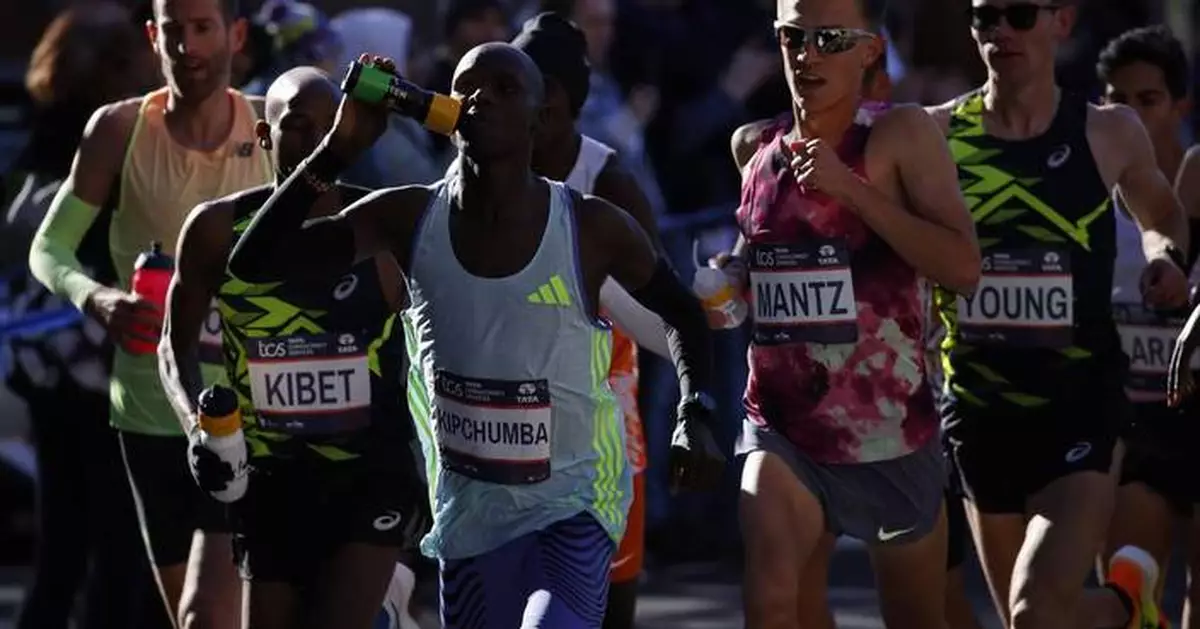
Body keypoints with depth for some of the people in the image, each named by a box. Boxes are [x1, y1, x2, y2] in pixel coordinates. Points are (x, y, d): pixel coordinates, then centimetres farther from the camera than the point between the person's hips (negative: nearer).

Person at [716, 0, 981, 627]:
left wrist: (851, 188, -25)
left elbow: (962, 267, -22)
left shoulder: (900, 135, -10)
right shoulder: (754, 148, 5)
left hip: (892, 432, -2)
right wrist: (734, 276, 6)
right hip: (782, 427, 3)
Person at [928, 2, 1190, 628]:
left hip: (1081, 406, -3)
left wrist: (1164, 254, -2)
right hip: (979, 410, 3)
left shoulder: (1108, 133, -1)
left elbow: (1160, 214, 19)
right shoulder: (937, 135, -1)